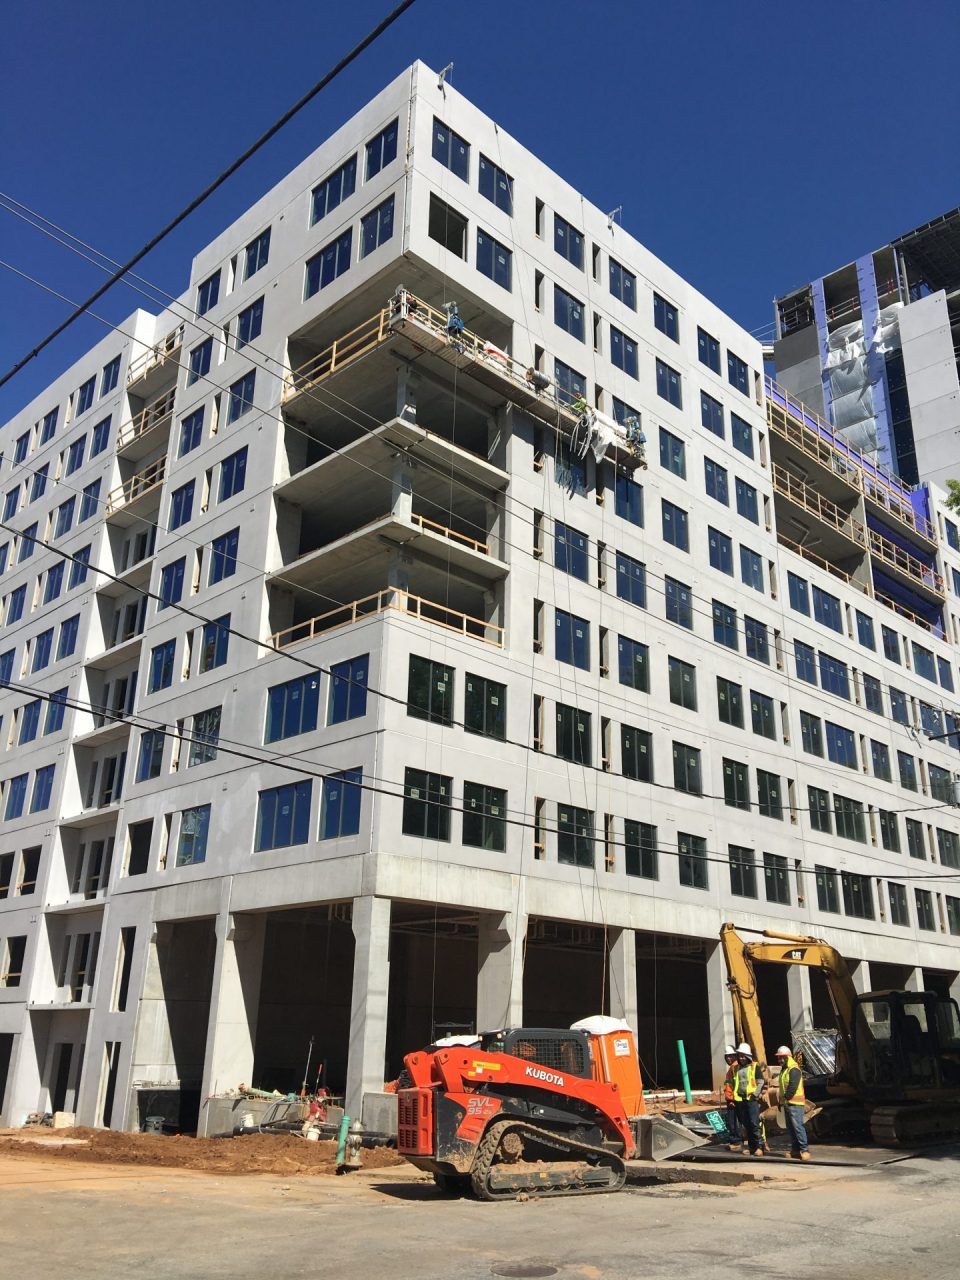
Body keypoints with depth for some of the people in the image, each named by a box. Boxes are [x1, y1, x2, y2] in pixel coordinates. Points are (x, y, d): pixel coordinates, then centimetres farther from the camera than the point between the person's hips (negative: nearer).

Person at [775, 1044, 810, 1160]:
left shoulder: (794, 1070, -12)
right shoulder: (783, 1070, 20)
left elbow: (793, 1087, -21)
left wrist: (786, 1098, -17)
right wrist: (781, 1101, 20)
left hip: (794, 1103, -10)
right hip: (787, 1103, 10)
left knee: (797, 1126, -13)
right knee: (790, 1128, 11)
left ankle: (804, 1150, -11)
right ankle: (795, 1149, 16)